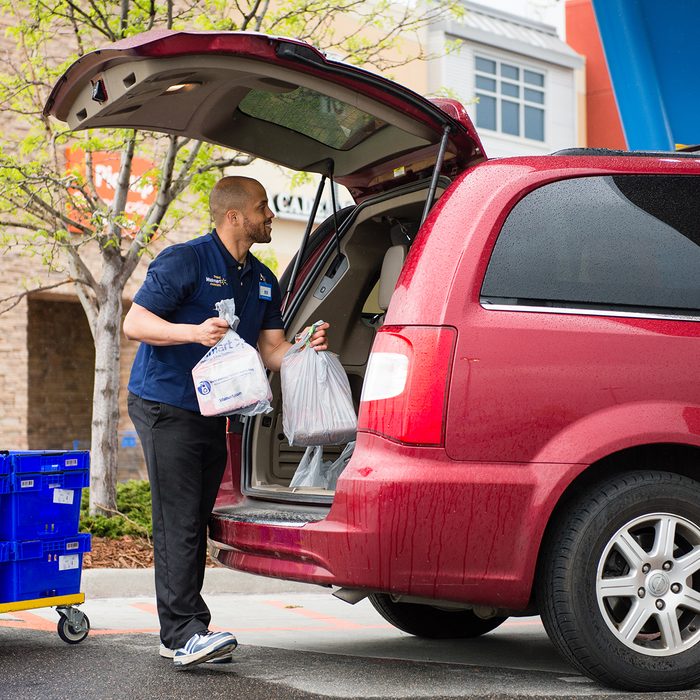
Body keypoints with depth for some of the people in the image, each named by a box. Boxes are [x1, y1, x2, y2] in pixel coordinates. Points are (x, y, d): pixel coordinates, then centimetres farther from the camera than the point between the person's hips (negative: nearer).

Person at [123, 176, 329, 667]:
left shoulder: (264, 281, 13)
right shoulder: (185, 261, -9)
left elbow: (271, 350, 9)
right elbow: (135, 322, -13)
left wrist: (305, 348, -12)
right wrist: (196, 333, -27)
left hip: (213, 413, 8)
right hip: (166, 406, -8)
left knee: (195, 523, 10)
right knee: (179, 521, -12)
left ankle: (179, 634, 16)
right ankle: (185, 632, -14)